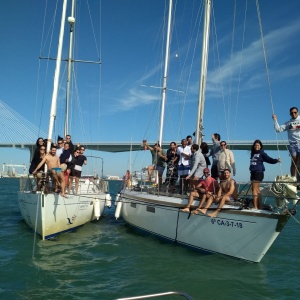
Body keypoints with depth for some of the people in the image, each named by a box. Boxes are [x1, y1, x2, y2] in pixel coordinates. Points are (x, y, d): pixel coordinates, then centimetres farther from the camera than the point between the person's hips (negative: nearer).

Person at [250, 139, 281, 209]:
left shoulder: (262, 153, -2)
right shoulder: (253, 153, 16)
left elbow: (269, 159, -11)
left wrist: (276, 160, -24)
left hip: (258, 173, -8)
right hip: (253, 172, 8)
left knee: (254, 190, -12)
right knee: (257, 190, 12)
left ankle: (255, 207, -12)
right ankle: (259, 206, 19)